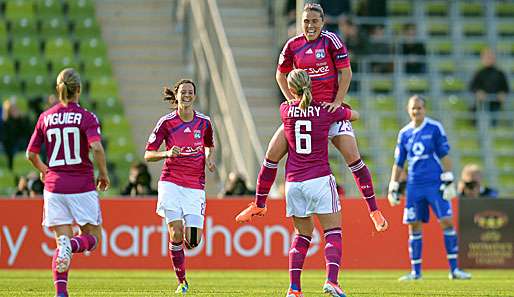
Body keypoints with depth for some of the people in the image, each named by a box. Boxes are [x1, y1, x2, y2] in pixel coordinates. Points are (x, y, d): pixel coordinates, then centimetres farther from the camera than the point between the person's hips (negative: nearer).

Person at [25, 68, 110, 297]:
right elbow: (96, 147, -19)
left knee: (63, 240, 6)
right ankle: (71, 245, -26)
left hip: (54, 185, 3)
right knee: (92, 238, 10)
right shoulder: (86, 117, -6)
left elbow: (31, 154, 10)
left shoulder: (45, 118, 5)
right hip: (82, 186, -3)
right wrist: (103, 174, -4)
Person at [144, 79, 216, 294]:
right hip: (170, 183, -2)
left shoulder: (204, 122, 4)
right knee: (176, 234, -13)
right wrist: (167, 153, -19)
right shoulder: (167, 122, -3)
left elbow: (209, 146, 24)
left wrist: (210, 158, 3)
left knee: (193, 240, -9)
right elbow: (148, 154, -1)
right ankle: (181, 281, 3)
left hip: (195, 186, 2)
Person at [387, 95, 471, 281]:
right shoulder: (404, 133, 9)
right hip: (414, 186, 3)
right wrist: (393, 188, 12)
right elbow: (398, 163, 15)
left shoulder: (435, 128, -1)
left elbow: (444, 156, -2)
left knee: (447, 222, -10)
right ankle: (415, 271, 10)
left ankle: (454, 269, -6)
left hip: (435, 184, -3)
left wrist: (448, 181, -8)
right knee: (414, 226, 2)